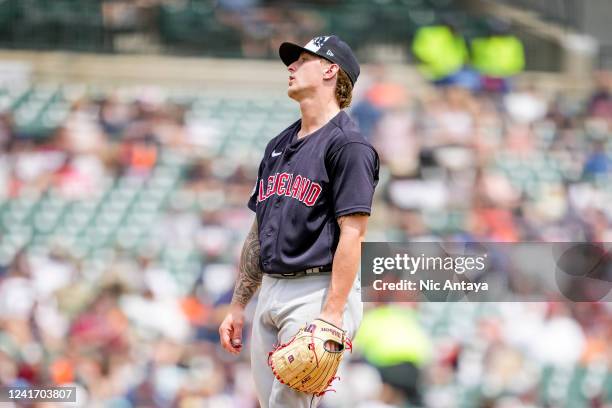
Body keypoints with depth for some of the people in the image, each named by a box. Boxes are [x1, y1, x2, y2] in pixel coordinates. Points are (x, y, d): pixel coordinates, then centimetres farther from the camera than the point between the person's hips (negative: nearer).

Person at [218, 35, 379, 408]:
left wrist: (333, 312, -23)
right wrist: (238, 307, 19)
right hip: (271, 291, 9)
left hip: (317, 292, -9)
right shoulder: (279, 145, 20)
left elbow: (352, 232, -15)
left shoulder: (346, 144, -7)